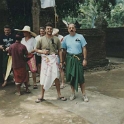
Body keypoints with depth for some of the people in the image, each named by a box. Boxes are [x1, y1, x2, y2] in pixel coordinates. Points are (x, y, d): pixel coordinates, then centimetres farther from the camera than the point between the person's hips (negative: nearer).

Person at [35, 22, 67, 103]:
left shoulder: (56, 39, 4)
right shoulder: (41, 39, 3)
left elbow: (59, 51, 6)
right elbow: (36, 49, 9)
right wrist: (43, 51, -10)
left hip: (54, 59, 0)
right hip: (45, 59, 0)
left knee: (56, 77, 2)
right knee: (44, 78, 4)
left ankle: (59, 95, 16)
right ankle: (42, 96, 15)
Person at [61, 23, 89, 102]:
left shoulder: (80, 37, 0)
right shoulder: (66, 38, 6)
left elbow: (84, 48, -1)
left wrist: (85, 59, -6)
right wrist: (62, 60, 5)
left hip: (79, 58, -2)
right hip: (69, 58, 2)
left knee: (80, 76, -3)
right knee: (71, 76, 6)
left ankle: (84, 94, 7)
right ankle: (73, 94, 20)